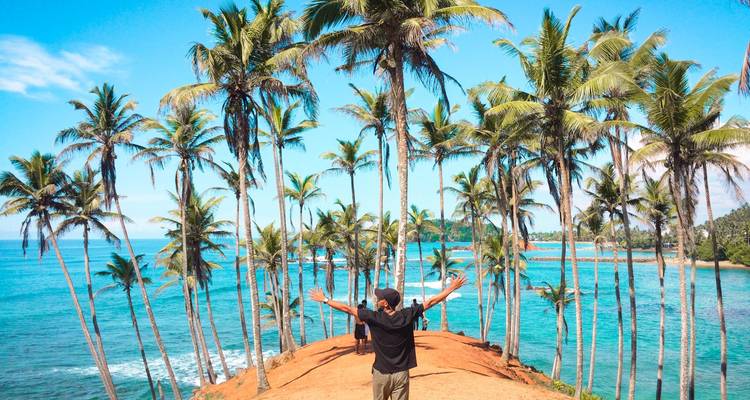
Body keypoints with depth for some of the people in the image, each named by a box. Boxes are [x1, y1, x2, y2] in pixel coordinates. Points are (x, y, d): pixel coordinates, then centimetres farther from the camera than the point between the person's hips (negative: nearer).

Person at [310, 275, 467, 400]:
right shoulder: (408, 315, -11)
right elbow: (430, 302, -3)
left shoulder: (374, 317, -15)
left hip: (381, 373, -1)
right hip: (401, 373, 1)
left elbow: (347, 308, -8)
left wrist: (324, 299, 3)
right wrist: (452, 288, 6)